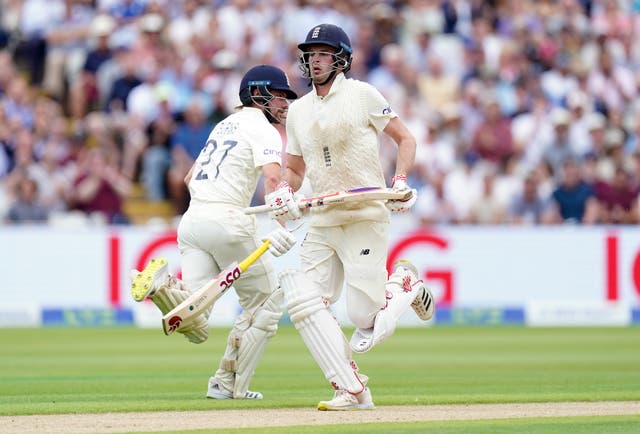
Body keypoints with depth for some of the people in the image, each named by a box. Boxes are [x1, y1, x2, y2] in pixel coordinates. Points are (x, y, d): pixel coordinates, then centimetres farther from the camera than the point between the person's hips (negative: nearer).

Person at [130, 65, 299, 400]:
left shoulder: (225, 124, 25)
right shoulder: (263, 129, 0)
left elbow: (190, 178, 32)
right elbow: (272, 177, -19)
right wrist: (281, 227, -31)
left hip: (192, 221, 7)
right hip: (227, 221, -7)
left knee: (195, 327, -4)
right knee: (266, 303, 11)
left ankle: (162, 287, -31)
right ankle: (230, 385, 6)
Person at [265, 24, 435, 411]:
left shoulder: (362, 95, -2)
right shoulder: (298, 111, 14)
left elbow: (406, 139, 3)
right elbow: (294, 169, 22)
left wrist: (400, 183, -13)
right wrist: (284, 192, 0)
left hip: (366, 217, -6)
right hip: (322, 223, 6)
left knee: (367, 320, -13)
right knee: (304, 301, -12)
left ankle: (405, 283, 21)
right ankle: (352, 390, -8)